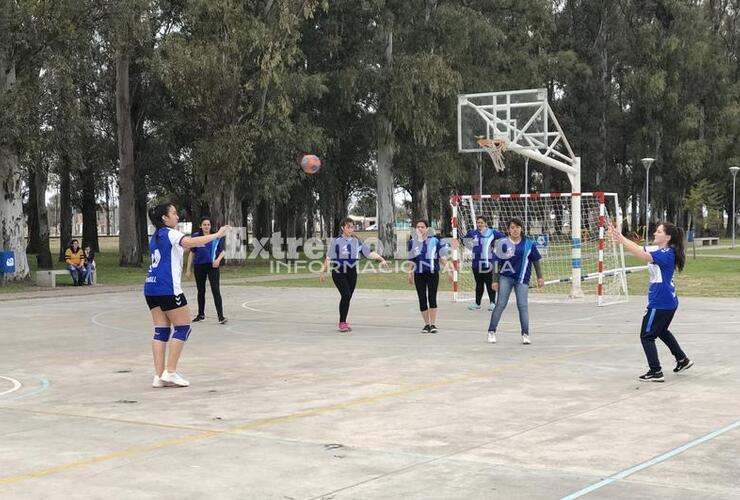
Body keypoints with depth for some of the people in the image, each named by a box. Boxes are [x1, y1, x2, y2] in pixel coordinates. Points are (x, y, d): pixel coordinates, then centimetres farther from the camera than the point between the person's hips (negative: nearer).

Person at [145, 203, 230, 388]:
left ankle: (159, 375, 2)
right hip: (167, 289, -8)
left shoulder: (156, 237, 18)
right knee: (183, 327, 0)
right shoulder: (169, 233, -7)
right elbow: (191, 242, -25)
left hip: (151, 288, 8)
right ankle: (170, 372, -4)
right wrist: (216, 235, -22)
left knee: (161, 330, 7)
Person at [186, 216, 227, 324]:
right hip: (199, 266, 3)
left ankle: (221, 316, -15)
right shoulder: (195, 236, 4)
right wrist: (189, 269, 10)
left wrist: (218, 259, -16)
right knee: (201, 291, 13)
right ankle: (201, 314, 29)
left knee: (215, 290, -13)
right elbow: (192, 253, 11)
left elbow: (223, 251, 4)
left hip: (212, 266, -3)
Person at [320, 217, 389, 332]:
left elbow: (369, 253, 5)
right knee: (346, 295, -18)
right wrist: (323, 271, -7)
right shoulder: (336, 241, -6)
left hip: (351, 272, 5)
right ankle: (342, 322, -6)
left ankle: (344, 322, 21)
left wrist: (381, 259, -6)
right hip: (339, 272, -5)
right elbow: (329, 258, -5)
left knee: (348, 297, 6)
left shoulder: (356, 241, 6)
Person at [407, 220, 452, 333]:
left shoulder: (434, 240, -1)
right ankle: (426, 324, 13)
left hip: (433, 273, -2)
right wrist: (410, 273, 15)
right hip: (419, 274, 2)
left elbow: (442, 256, 2)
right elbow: (411, 259, 13)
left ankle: (433, 324, -1)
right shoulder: (412, 242, 5)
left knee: (432, 298, -7)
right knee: (422, 299, 4)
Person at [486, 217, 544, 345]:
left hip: (522, 279, 1)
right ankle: (491, 332, 6)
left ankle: (525, 334, 3)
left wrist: (540, 277, 6)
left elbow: (536, 261, 9)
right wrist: (495, 280, -1)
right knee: (500, 304, -2)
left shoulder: (529, 244, 2)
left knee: (523, 305, -4)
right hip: (505, 278, 0)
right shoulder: (503, 243, -1)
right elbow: (497, 263, 3)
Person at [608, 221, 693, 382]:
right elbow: (639, 249, 3)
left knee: (646, 336, -2)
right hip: (669, 301, 10)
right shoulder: (658, 250, 6)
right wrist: (620, 238, -9)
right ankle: (682, 360, 38)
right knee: (661, 331, 29)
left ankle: (655, 372, 0)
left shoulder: (667, 253, -21)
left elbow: (643, 256, -33)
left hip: (660, 302, -10)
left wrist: (622, 240, -35)